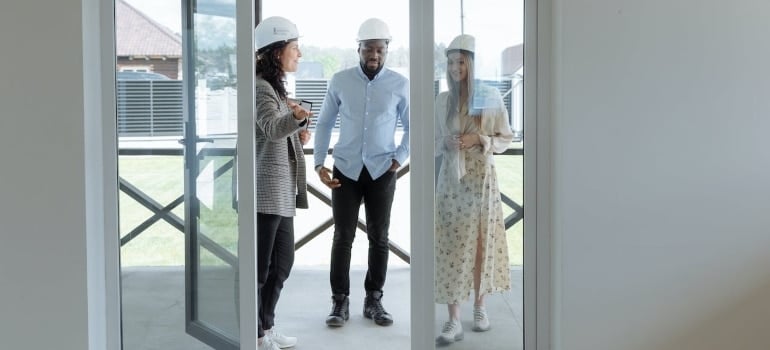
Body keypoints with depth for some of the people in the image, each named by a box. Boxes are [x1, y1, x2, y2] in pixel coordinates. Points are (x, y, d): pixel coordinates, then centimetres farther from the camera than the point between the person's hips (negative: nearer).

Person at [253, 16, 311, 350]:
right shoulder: (259, 87, -13)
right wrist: (296, 117, -51)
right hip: (265, 190, -10)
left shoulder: (276, 87, 17)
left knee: (283, 261, 15)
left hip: (281, 191, 10)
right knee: (259, 265, -3)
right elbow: (272, 129, -32)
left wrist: (298, 135, 10)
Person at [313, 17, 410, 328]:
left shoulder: (399, 85, -2)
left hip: (381, 171, 0)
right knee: (343, 237, 1)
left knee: (379, 238, 6)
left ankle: (374, 300, 18)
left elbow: (413, 127, 9)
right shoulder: (340, 81, -1)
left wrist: (399, 159, -1)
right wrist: (319, 163, -2)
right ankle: (340, 302, 10)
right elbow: (324, 123, 6)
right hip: (346, 169, 0)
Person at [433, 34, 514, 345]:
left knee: (482, 243, 6)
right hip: (451, 180, 1)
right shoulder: (442, 100, 5)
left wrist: (479, 140, -14)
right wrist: (445, 143, -10)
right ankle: (454, 320, -1)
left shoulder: (491, 96, -2)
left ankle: (479, 306, 23)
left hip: (482, 179, -1)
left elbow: (506, 138, 2)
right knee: (451, 246, -4)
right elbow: (435, 140, 12)